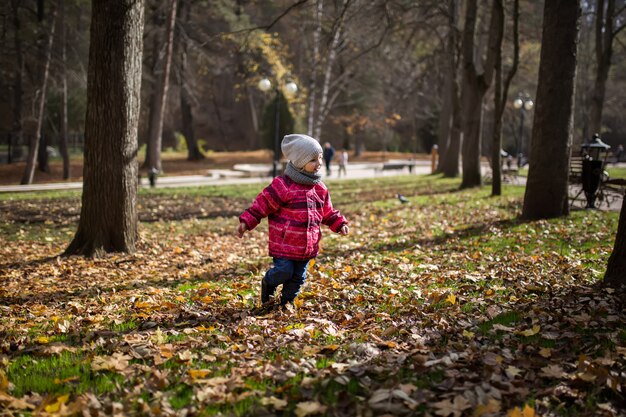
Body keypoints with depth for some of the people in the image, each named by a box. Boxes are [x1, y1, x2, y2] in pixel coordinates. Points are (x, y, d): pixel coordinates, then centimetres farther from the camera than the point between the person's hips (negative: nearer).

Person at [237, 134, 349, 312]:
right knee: (284, 271, -8)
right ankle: (268, 285, 25)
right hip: (284, 243, -6)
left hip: (307, 244, 6)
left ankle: (287, 302, 31)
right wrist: (246, 221, -17)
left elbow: (328, 212, 19)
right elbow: (262, 204, -11)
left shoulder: (320, 188, 6)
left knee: (298, 277, 11)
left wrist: (340, 224, 8)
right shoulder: (282, 185, -15)